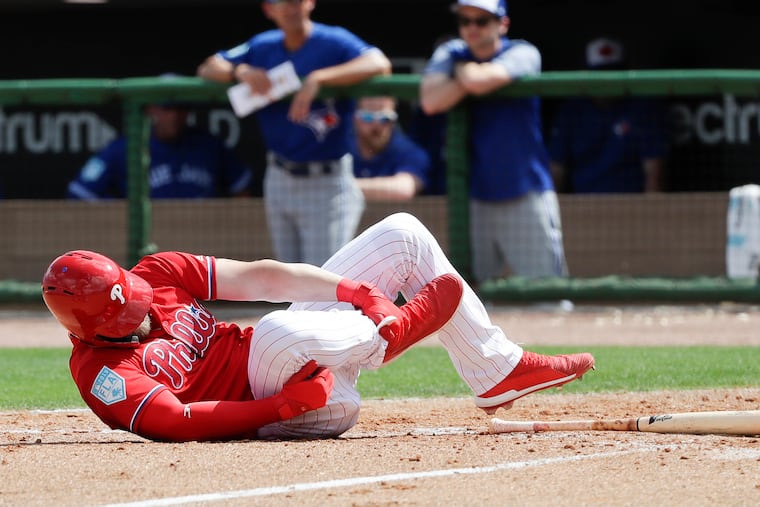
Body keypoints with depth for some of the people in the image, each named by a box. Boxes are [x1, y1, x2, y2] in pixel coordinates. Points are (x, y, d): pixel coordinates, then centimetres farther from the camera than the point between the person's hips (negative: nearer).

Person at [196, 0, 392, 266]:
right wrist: (240, 71, -14)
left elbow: (379, 64, -30)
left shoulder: (334, 42, -13)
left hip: (327, 184, -6)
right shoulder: (263, 47, 6)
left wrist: (317, 79, -38)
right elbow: (208, 68, 9)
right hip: (279, 180, 6)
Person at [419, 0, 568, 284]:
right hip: (476, 200, 4)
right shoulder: (449, 54, 6)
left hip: (526, 196, -4)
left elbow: (480, 81, -25)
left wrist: (463, 70, -5)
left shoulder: (523, 54, -6)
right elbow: (430, 101, -12)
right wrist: (469, 76, -15)